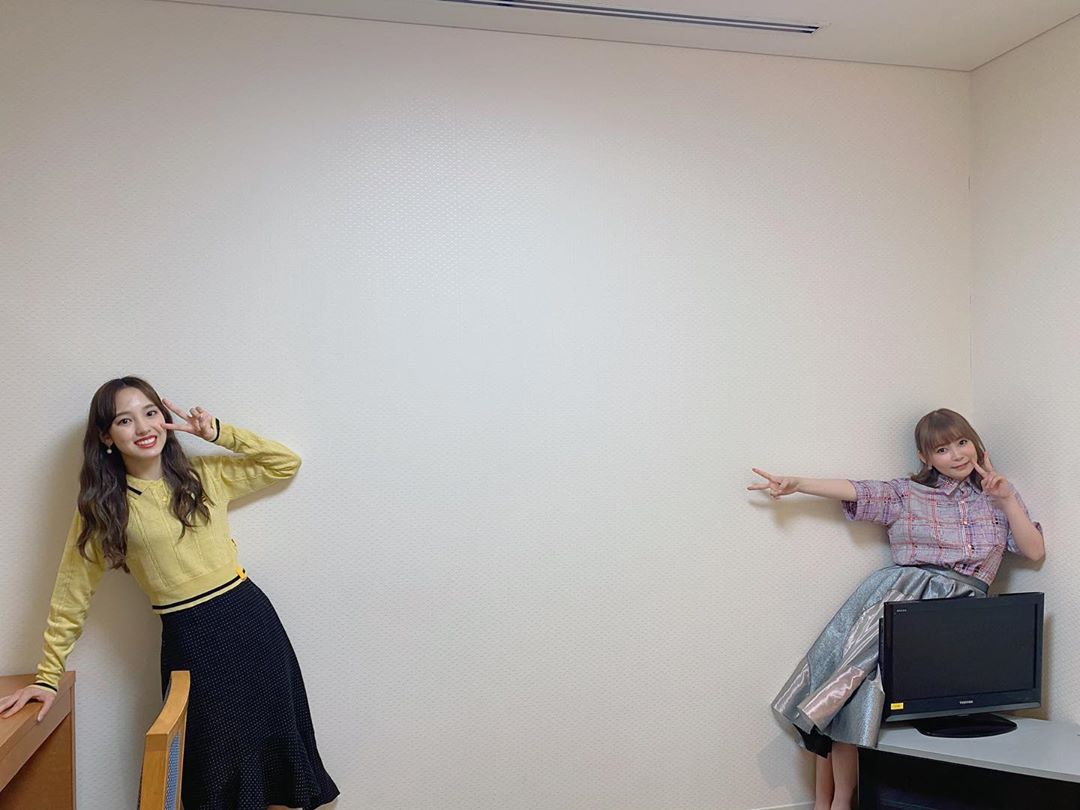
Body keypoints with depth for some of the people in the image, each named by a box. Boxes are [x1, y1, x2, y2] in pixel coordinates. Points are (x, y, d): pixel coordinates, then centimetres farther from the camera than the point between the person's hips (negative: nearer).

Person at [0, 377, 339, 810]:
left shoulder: (204, 476, 3)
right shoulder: (101, 507, -2)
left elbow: (286, 463, 7)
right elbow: (72, 596, 1)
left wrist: (218, 432, -3)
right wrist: (47, 676, -1)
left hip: (250, 617, 2)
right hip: (190, 639, -2)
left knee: (274, 739, 9)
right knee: (217, 762, 8)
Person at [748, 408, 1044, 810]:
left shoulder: (998, 495, 20)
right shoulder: (907, 493, 14)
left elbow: (1035, 551, 15)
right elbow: (856, 490, 0)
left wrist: (1007, 501, 3)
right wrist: (795, 483, -14)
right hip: (900, 591, 1)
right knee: (853, 675, -20)